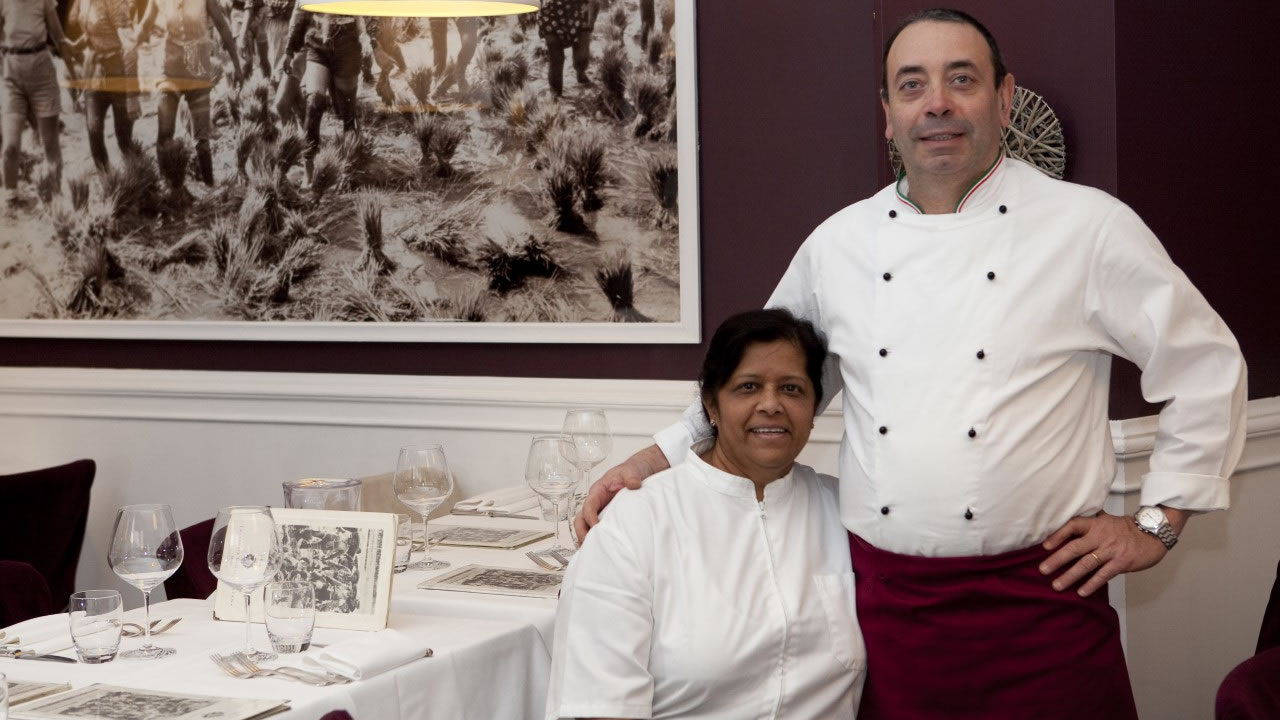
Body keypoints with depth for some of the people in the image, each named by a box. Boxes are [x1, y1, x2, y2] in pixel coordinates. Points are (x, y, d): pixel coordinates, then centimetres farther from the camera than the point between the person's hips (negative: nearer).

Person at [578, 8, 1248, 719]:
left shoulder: (1089, 226, -3)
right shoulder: (838, 244, 7)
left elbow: (1207, 364, 4)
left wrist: (1156, 525, 2)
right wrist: (661, 458, 12)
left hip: (1036, 601, -3)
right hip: (882, 600, 3)